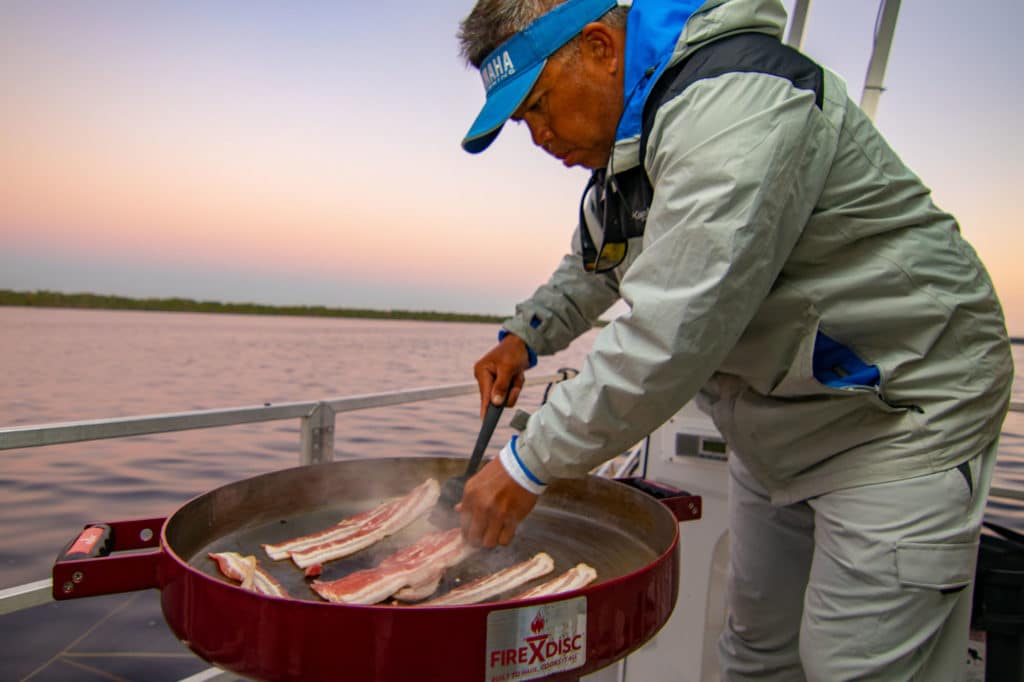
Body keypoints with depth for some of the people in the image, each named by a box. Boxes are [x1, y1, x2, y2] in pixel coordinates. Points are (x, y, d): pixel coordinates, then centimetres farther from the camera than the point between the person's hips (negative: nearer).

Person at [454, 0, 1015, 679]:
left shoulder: (734, 100, -26)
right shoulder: (624, 132, 6)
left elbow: (672, 336, -33)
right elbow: (591, 265, 23)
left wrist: (531, 463, -25)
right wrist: (526, 335, 7)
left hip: (901, 414, -9)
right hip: (776, 432, 9)